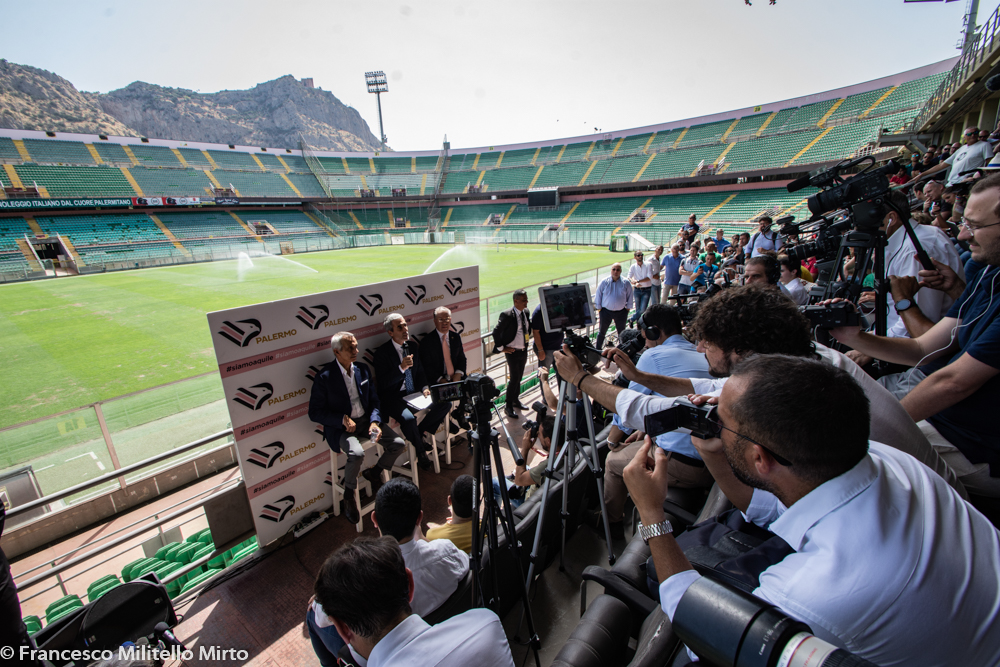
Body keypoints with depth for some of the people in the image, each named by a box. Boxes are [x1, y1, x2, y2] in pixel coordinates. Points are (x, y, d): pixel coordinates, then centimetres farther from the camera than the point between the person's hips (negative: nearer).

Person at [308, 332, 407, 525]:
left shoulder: (363, 370, 3)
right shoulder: (324, 377, -13)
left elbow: (374, 400, 7)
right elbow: (315, 412, -9)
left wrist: (375, 421, -11)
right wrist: (343, 420, -20)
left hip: (366, 420, 5)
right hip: (341, 427, -5)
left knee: (399, 444, -10)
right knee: (357, 453, -33)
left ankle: (374, 473, 19)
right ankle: (349, 496, -3)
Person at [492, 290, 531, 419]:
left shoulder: (526, 312, 2)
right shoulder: (507, 315, -20)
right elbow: (496, 332, -17)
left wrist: (526, 341, 13)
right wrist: (501, 348, -12)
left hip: (524, 351, 7)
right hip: (512, 352, -7)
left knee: (519, 377, 18)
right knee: (514, 379, -2)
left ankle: (516, 400, 36)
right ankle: (509, 405, 14)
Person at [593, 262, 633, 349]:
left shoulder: (626, 283, -5)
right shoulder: (604, 282, -8)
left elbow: (629, 297, 4)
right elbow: (598, 296, -1)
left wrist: (627, 310, 3)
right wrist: (599, 310, 0)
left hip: (621, 312, 1)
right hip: (606, 311, -1)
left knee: (622, 333, 15)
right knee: (602, 332, 10)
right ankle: (597, 350, 24)